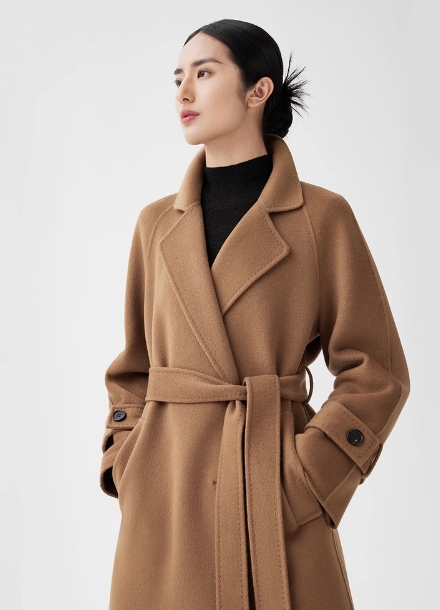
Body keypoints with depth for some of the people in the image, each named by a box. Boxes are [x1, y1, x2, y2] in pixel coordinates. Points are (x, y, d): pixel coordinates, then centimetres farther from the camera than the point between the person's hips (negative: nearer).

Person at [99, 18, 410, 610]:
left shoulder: (322, 216, -4)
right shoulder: (157, 224, 7)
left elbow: (377, 372, -3)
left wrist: (306, 476, -11)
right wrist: (125, 465, 2)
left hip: (274, 489, -3)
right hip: (166, 496, 3)